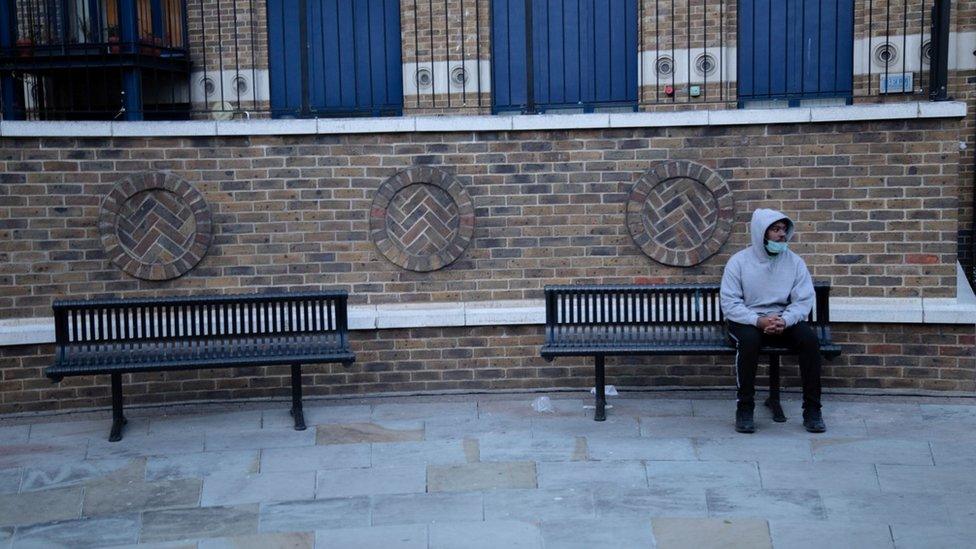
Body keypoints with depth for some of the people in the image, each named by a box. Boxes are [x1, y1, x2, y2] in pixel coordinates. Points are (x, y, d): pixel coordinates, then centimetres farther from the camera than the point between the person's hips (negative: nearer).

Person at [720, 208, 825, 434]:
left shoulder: (794, 261, 2)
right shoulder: (739, 261, -6)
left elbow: (804, 300, -3)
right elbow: (730, 303, -11)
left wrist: (784, 321, -24)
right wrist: (759, 321, -26)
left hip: (784, 321, 3)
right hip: (748, 321, -2)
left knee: (810, 339, -26)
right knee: (749, 339, -36)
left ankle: (812, 409, -17)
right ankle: (744, 409, -25)